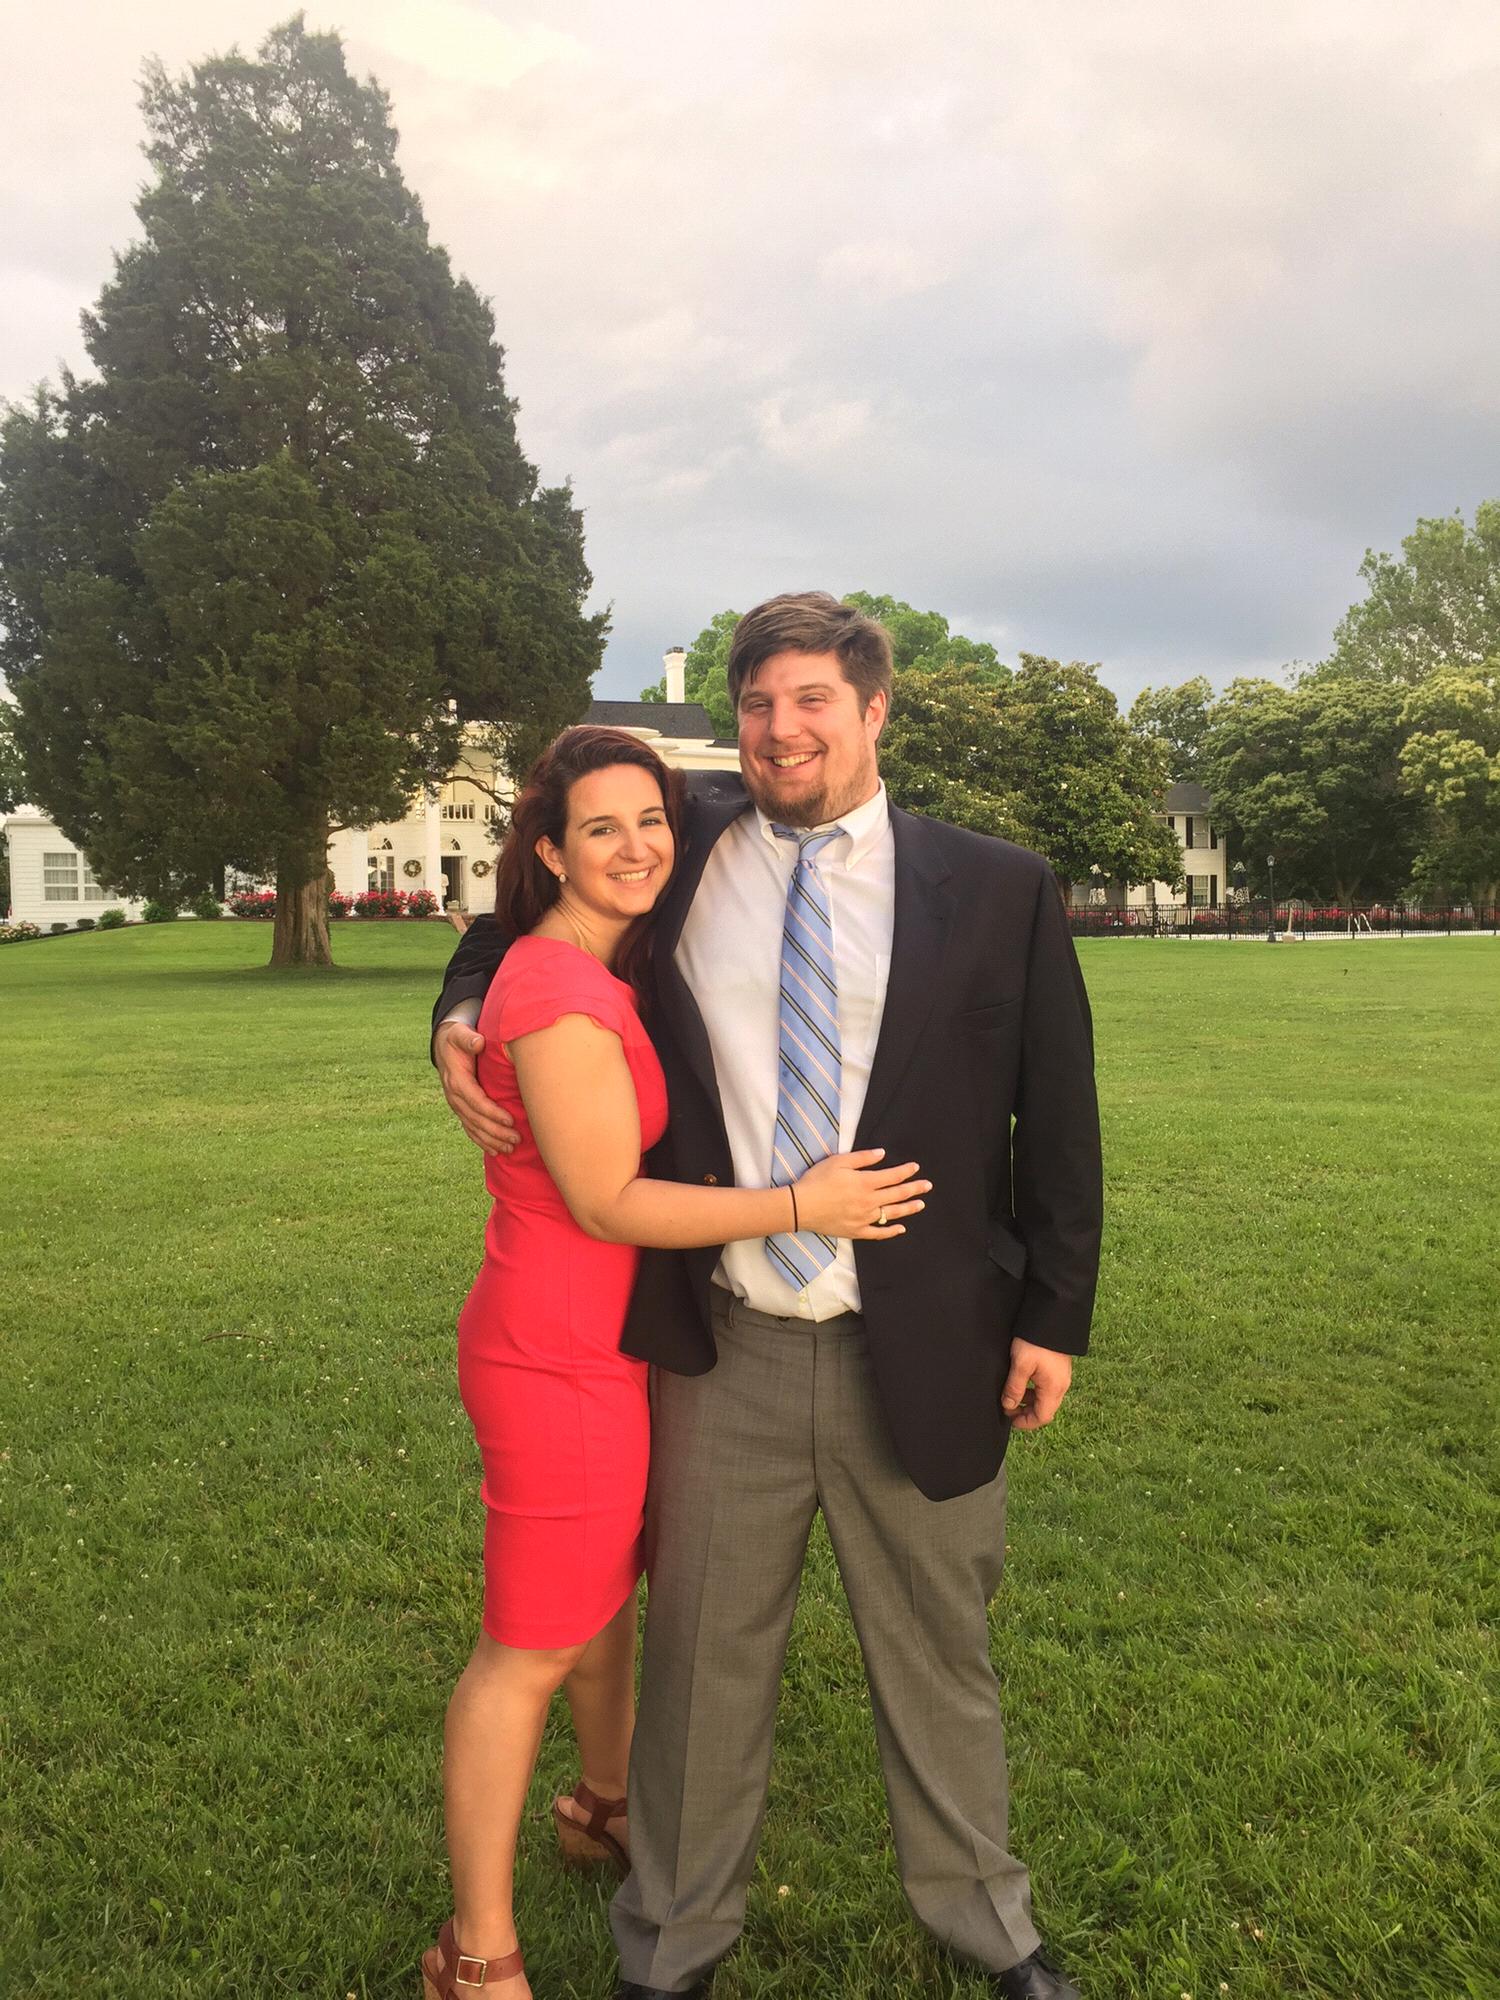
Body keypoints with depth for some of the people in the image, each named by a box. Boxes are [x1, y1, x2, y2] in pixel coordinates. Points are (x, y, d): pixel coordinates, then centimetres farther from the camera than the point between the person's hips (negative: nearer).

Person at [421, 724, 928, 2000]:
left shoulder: (605, 973, 9)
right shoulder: (561, 992, -22)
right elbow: (607, 1201, -22)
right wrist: (801, 1205, -20)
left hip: (611, 1341, 9)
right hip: (560, 1357, -9)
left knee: (610, 1594, 25)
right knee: (535, 1646, 4)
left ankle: (606, 1809, 49)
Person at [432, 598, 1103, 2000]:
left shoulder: (997, 889, -2)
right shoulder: (683, 861, 2)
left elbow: (1058, 1119, 2)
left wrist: (1055, 1316, 1)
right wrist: (459, 1020, 0)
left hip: (918, 1351, 0)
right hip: (722, 1353, 1)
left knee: (937, 1650, 19)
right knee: (702, 1649, 15)